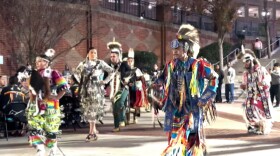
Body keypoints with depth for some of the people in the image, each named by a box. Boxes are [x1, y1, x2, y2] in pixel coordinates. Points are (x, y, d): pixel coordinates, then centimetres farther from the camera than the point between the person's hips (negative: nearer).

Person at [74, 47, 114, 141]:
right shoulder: (83, 64, 11)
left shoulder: (100, 63, 2)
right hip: (86, 90, 3)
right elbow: (77, 73, 27)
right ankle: (94, 130, 19)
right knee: (88, 109, 4)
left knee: (94, 110, -7)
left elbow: (111, 71, 6)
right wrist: (81, 81, 15)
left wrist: (106, 81, -2)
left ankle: (91, 132, -3)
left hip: (96, 90, -3)